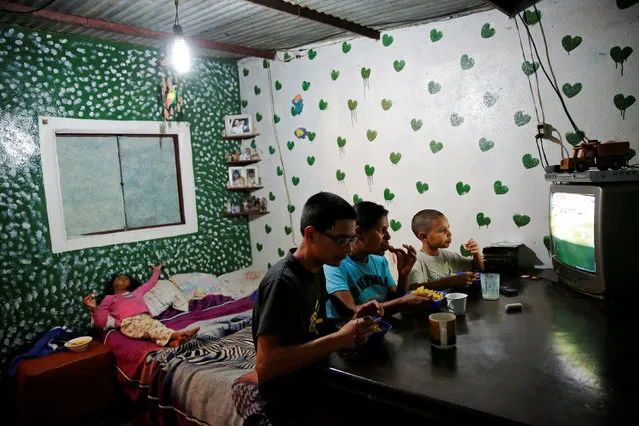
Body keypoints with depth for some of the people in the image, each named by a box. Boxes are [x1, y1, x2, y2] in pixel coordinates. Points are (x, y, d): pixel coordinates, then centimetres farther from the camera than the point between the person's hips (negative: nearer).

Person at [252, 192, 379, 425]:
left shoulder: (316, 269, 2)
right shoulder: (282, 282, -25)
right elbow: (264, 365, -30)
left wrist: (353, 327, -10)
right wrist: (339, 339, -32)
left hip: (315, 382, 8)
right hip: (291, 402, -8)